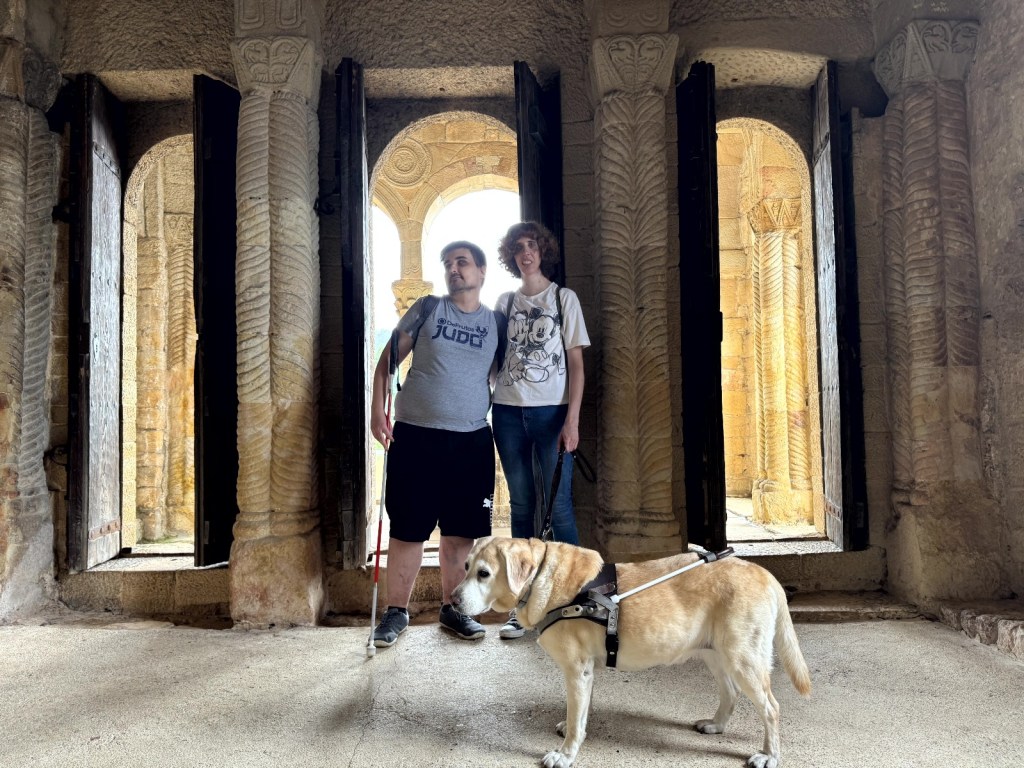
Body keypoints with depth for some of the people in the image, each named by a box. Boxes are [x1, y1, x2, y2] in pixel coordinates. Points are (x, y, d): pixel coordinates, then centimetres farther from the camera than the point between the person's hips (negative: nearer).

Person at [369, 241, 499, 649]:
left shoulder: (495, 323, 9)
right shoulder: (427, 309, 4)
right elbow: (388, 359, 5)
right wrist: (377, 410, -5)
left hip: (473, 441, 2)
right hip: (416, 436, -2)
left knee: (461, 530, 8)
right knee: (408, 527, 2)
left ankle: (452, 608, 24)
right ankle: (397, 611, 16)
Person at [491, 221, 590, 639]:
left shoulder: (564, 298, 4)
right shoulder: (505, 302, 13)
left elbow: (576, 364, -1)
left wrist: (572, 420, -10)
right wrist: (485, 407, 3)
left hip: (551, 411, -3)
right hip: (508, 412, 3)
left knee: (559, 506, -6)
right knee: (521, 506, 6)